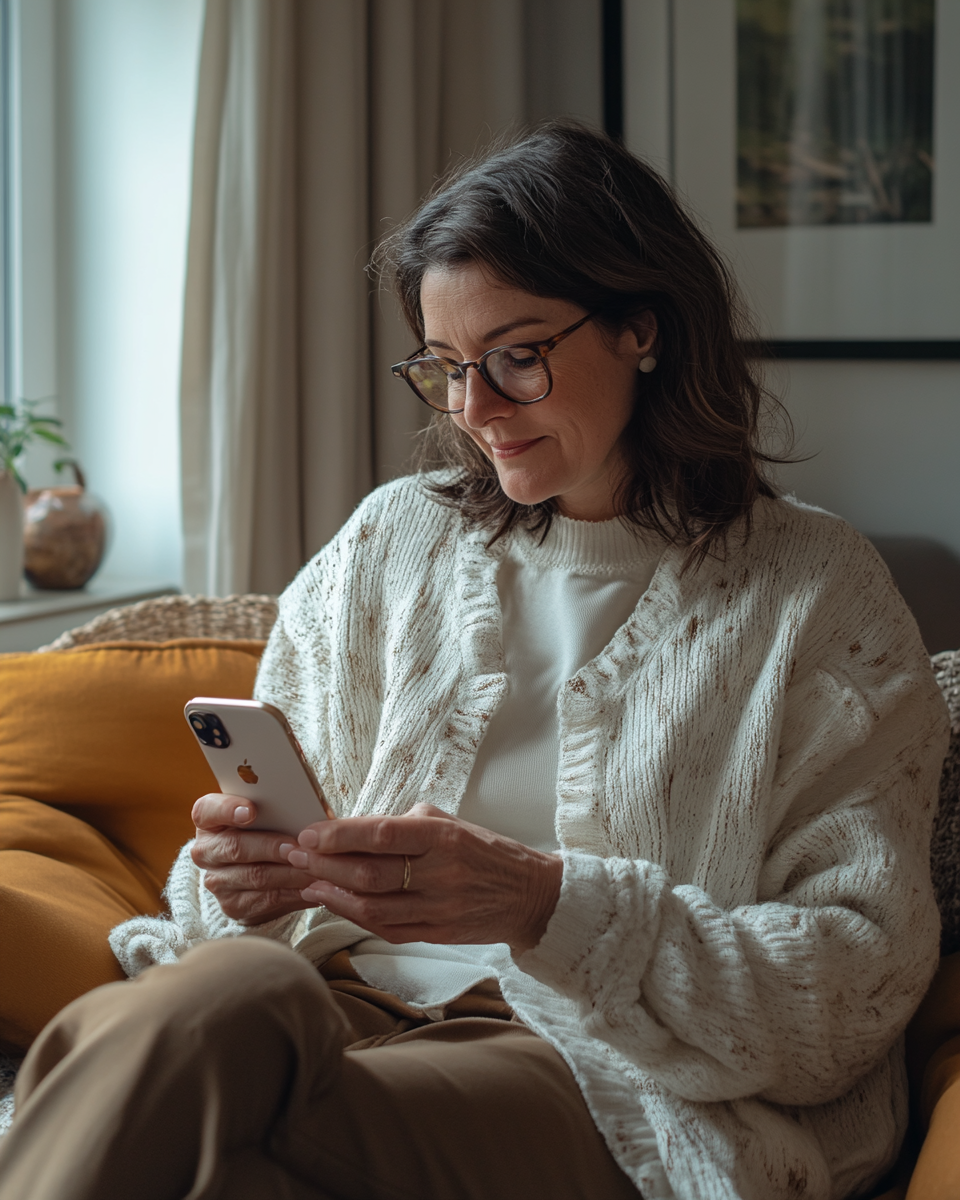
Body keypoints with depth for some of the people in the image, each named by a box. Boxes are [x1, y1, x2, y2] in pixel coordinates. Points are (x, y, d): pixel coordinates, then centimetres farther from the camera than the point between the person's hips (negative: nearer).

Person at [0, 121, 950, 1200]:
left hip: (613, 1080, -3)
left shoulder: (817, 595, 5)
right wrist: (241, 878, -8)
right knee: (227, 985, -36)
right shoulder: (390, 541, 17)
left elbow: (858, 985, -4)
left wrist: (546, 903, -18)